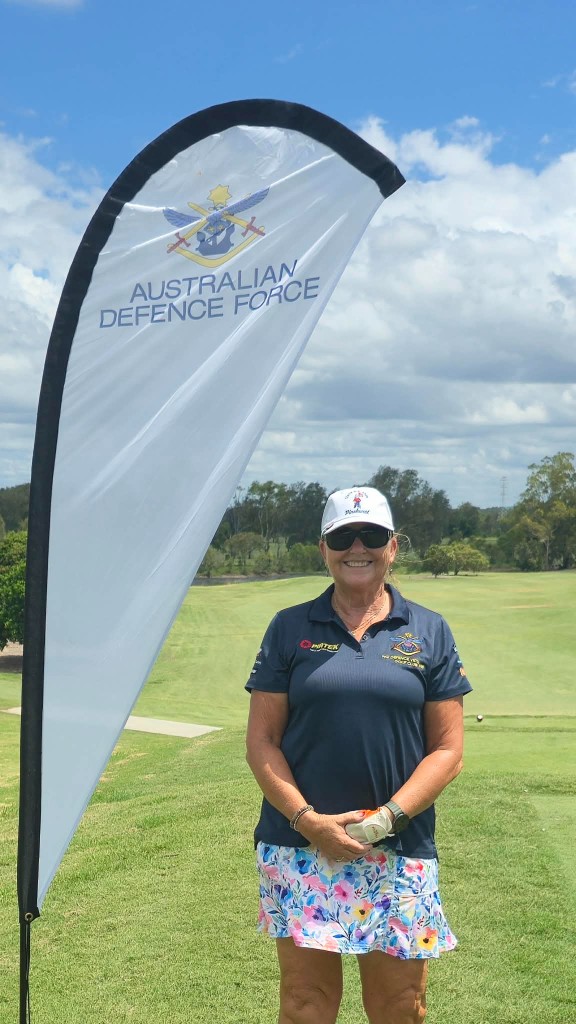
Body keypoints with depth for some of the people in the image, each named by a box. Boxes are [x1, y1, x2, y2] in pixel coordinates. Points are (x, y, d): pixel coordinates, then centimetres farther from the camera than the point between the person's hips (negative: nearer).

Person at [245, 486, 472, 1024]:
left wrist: (387, 817, -11)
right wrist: (307, 818, -11)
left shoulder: (430, 632, 5)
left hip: (399, 854, 1)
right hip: (300, 849, 0)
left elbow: (447, 749, 2)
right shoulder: (290, 628, 4)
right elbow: (261, 741, 2)